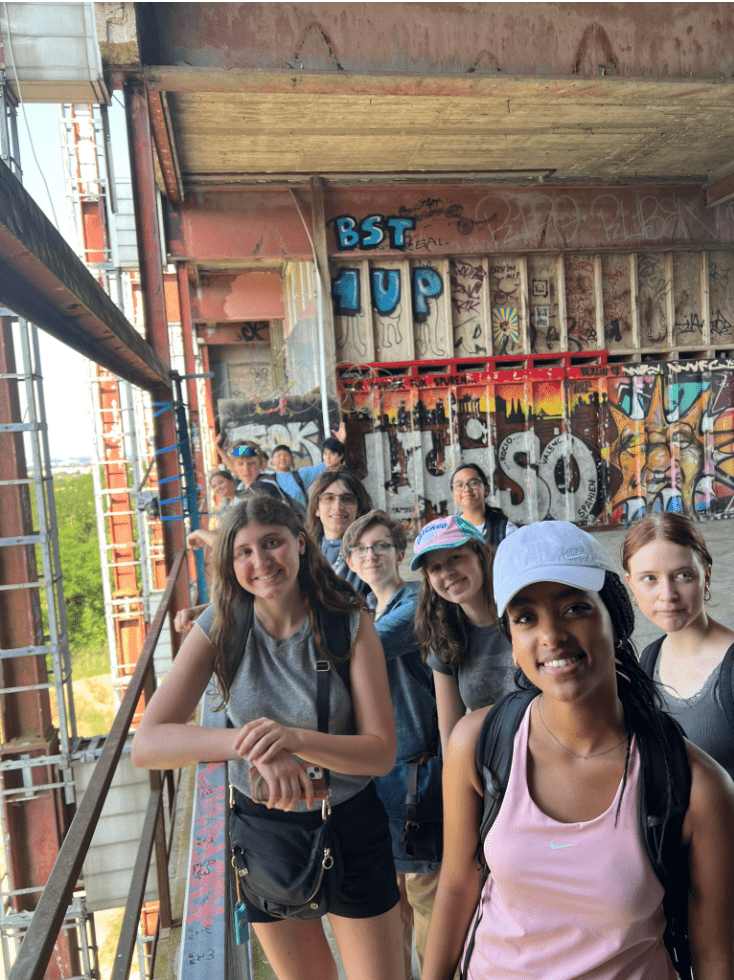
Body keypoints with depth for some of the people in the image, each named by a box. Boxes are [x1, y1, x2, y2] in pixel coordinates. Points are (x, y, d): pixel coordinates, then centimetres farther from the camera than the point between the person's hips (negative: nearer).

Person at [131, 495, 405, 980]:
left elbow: (382, 752, -20)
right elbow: (147, 743, -23)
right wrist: (254, 746, -39)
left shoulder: (351, 622, -18)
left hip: (351, 825, -1)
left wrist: (294, 737, -39)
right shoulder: (221, 628, -14)